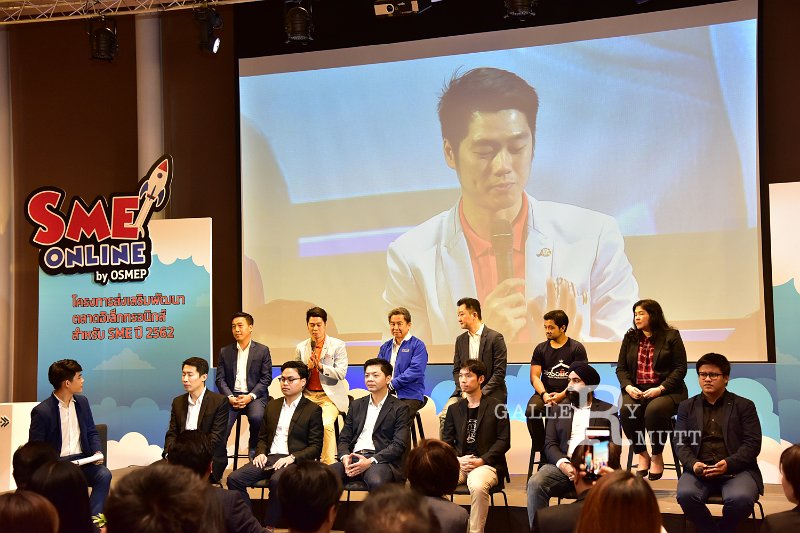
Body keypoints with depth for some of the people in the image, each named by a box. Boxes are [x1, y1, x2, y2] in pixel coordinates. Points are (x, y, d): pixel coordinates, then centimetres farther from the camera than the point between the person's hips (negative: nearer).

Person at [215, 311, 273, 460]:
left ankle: (255, 452, -8)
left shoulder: (262, 350, 7)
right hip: (232, 396, 2)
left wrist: (250, 396, -13)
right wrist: (230, 397, -10)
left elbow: (266, 378, 1)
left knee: (256, 417, -32)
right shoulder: (225, 352, 14)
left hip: (255, 396, -2)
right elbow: (220, 379, 9)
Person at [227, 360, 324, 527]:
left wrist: (292, 458, -16)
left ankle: (269, 526, -23)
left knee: (276, 481, -38)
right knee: (234, 479, -19)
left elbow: (316, 447, -2)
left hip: (294, 461, -5)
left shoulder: (313, 410, 4)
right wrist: (261, 453, 2)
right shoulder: (272, 406, 22)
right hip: (269, 458, 6)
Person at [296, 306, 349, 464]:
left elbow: (341, 374, -5)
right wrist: (307, 368, -7)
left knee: (326, 424, -31)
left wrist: (321, 366, -18)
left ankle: (329, 463, -22)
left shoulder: (338, 345, 4)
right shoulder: (301, 348, 14)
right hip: (307, 395, 3)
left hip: (329, 395, -3)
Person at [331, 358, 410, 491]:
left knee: (375, 481, -40)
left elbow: (399, 445, -4)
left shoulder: (400, 408, 7)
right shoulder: (357, 405, 22)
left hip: (381, 460, -4)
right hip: (353, 458, 4)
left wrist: (370, 461, -17)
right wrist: (345, 457, -6)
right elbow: (344, 438, 18)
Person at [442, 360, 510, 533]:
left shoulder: (496, 407, 7)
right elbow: (446, 441, 14)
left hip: (487, 463, -3)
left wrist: (482, 460, -12)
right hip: (459, 462, 4)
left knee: (477, 485, -37)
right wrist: (457, 459, -7)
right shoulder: (454, 409, 20)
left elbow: (503, 441, 1)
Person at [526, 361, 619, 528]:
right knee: (535, 483, -29)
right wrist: (563, 464, -12)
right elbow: (550, 444, 11)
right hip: (563, 466, 2)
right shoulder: (557, 409, 21)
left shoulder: (608, 410, 15)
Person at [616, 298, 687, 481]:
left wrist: (660, 389, -16)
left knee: (654, 410, -36)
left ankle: (657, 457, -13)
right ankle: (642, 455, -10)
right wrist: (628, 386, -8)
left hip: (666, 390, -3)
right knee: (627, 410, -30)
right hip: (636, 390, 3)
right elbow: (621, 368, 12)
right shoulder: (630, 338, 14)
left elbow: (680, 369, -3)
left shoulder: (671, 336, 2)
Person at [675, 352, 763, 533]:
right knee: (686, 494, -32)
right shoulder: (687, 407, 18)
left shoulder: (744, 406, 11)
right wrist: (693, 464, -13)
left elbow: (753, 443, 1)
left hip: (737, 469, -1)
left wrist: (728, 463, -16)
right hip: (699, 469, 1)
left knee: (741, 498, -33)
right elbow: (681, 442, 9)